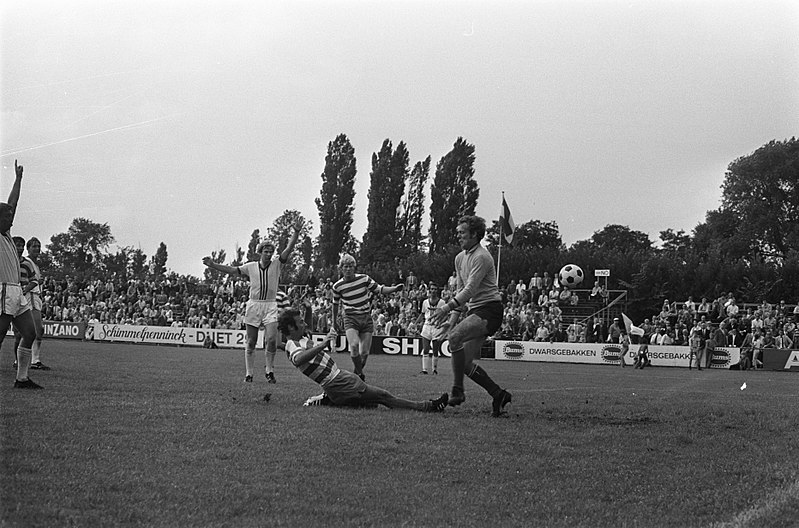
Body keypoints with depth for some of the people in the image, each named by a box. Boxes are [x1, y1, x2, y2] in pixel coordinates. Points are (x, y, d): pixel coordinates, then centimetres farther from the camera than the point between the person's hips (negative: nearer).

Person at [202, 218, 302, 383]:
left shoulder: (276, 264, 4)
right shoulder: (251, 266, 7)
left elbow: (289, 249, -6)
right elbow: (232, 270, 8)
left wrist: (296, 232, -19)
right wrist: (213, 265, 0)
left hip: (270, 306, -1)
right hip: (253, 305, 1)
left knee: (272, 339, -14)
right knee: (250, 342, 3)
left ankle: (269, 370, 5)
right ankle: (248, 373, 10)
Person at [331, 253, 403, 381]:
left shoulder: (364, 279, -2)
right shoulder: (337, 286, -3)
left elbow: (379, 289, 3)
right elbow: (335, 303, 12)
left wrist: (395, 288, -13)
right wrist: (334, 321, 20)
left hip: (366, 318, 2)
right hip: (351, 319, -2)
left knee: (364, 352, -3)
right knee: (354, 345, -26)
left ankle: (358, 372, 21)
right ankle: (359, 373, -10)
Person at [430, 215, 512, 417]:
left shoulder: (481, 257, -13)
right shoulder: (460, 258, 16)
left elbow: (470, 289, -21)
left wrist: (448, 307, -25)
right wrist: (454, 315, 14)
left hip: (489, 310, -9)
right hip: (474, 311, 9)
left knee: (455, 337, -30)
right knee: (465, 363, 0)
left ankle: (457, 390, -25)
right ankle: (499, 394, 10)